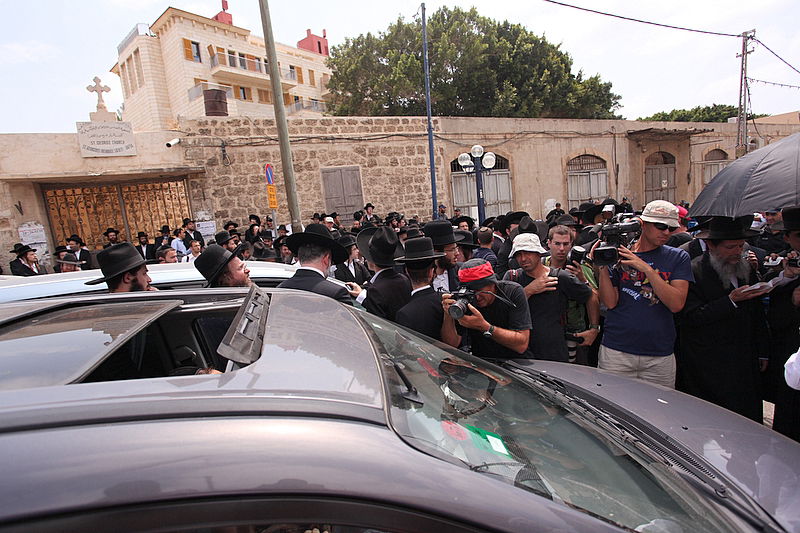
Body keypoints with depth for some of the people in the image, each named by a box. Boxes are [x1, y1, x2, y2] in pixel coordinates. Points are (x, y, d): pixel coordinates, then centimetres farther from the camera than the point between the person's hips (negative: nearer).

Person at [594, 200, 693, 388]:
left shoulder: (678, 257, 3)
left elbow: (676, 304, -10)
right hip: (616, 351, -1)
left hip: (660, 354, 1)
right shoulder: (617, 254, 0)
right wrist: (602, 267, -16)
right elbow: (611, 302, -5)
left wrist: (646, 268, -17)